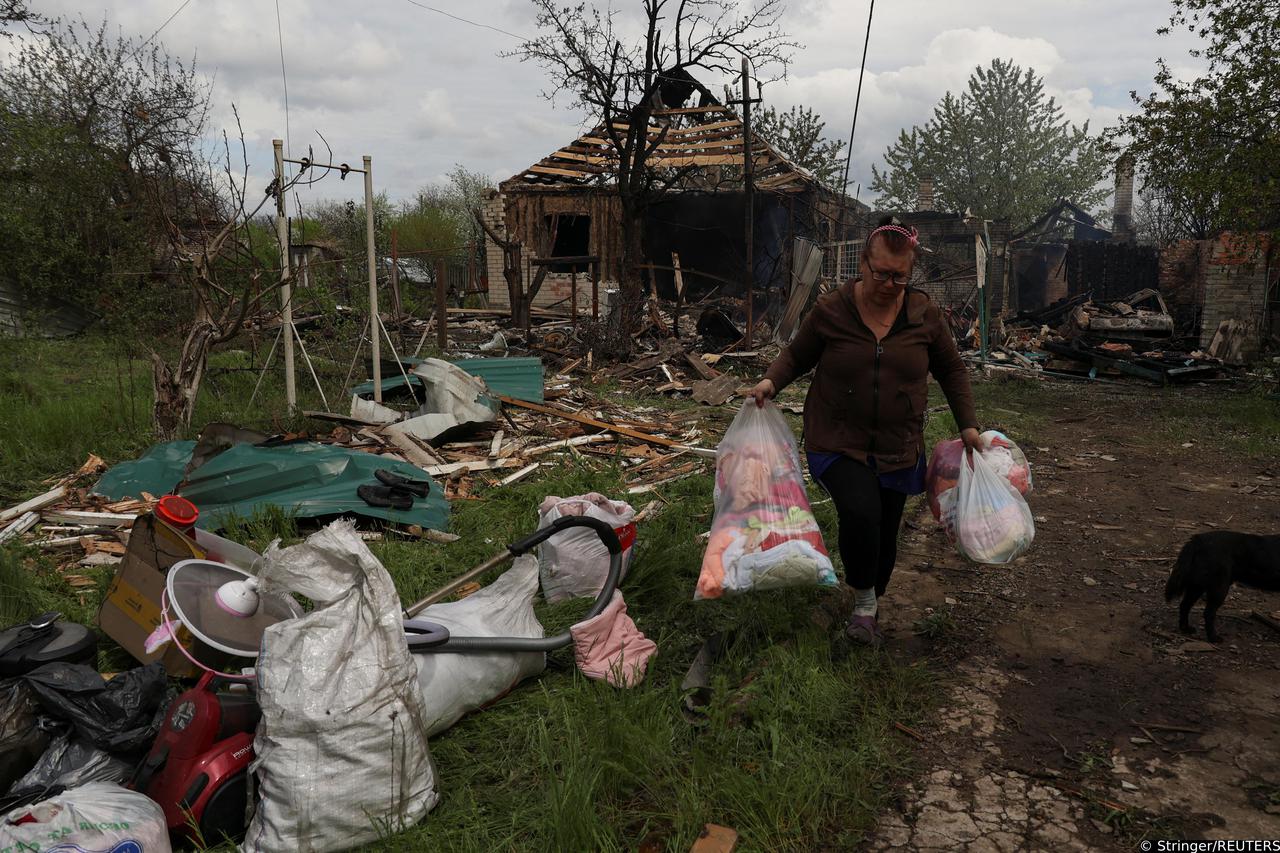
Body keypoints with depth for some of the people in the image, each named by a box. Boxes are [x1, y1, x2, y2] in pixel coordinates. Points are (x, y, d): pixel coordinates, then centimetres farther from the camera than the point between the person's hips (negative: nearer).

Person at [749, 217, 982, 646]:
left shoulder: (925, 314, -3)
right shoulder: (831, 310, -10)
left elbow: (951, 369, 10)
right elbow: (796, 356, 4)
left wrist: (968, 425, 6)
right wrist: (771, 381, -15)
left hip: (897, 449, 3)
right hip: (838, 443, -3)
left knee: (884, 536, 11)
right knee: (860, 513, -25)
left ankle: (870, 610, 37)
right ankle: (864, 603, -1)